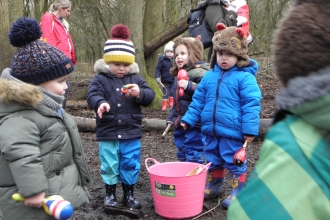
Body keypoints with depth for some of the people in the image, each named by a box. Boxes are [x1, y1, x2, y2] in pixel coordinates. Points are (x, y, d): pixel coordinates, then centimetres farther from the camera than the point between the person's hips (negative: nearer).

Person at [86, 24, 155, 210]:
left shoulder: (136, 79, 5)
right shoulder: (101, 79, -3)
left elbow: (150, 96, 0)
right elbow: (92, 95, -18)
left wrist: (140, 93, -23)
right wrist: (101, 103, -40)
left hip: (131, 134, 2)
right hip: (108, 133, -2)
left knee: (131, 165, 11)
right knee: (109, 165, 10)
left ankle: (129, 193, 29)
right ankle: (110, 193, 28)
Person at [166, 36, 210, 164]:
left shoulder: (200, 73, -13)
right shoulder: (179, 74, 18)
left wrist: (189, 86, -36)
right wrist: (171, 117, 21)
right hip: (180, 124, 10)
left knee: (193, 155, -5)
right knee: (182, 154, 19)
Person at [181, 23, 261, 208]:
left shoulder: (245, 77, -11)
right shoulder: (209, 76, 8)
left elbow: (251, 105, -14)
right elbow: (198, 101, 13)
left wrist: (250, 129, -17)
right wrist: (188, 120, 10)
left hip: (232, 132, -6)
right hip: (211, 130, 6)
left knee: (235, 162, 6)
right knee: (213, 161, 20)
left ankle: (237, 191, 21)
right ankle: (214, 186, 38)